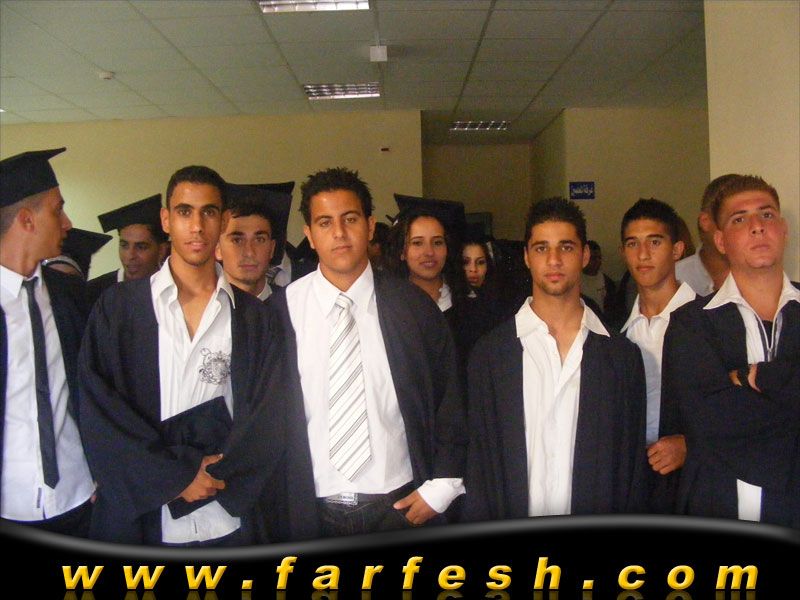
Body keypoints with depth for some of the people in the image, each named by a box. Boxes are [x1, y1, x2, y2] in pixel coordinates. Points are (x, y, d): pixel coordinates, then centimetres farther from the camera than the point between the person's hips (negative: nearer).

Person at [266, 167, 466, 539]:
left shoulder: (412, 306, -4)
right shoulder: (280, 311, -5)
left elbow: (449, 401, 1)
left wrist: (440, 488, -3)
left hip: (403, 508, 1)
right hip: (312, 513, 0)